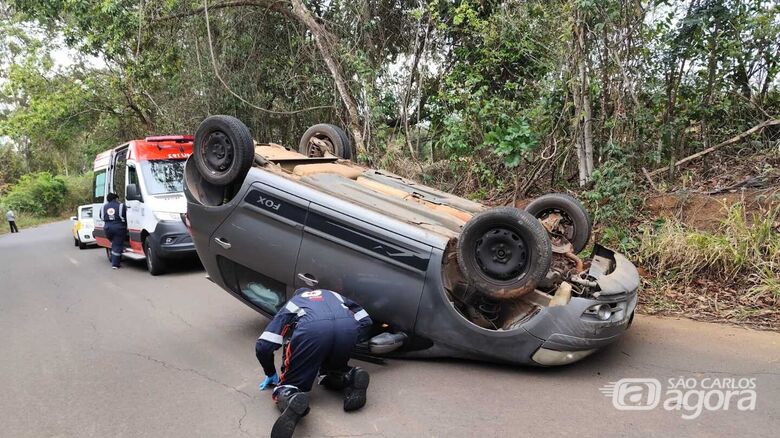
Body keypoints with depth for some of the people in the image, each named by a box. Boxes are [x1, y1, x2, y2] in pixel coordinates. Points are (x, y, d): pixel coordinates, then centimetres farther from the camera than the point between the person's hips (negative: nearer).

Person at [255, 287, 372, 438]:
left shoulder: (291, 303, 36)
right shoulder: (332, 294, 43)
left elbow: (263, 346, 26)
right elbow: (365, 320, 37)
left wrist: (271, 374, 43)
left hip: (310, 330, -3)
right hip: (348, 328, 3)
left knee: (287, 387, 16)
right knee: (330, 374, 32)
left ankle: (292, 399, -18)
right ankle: (352, 377, 0)